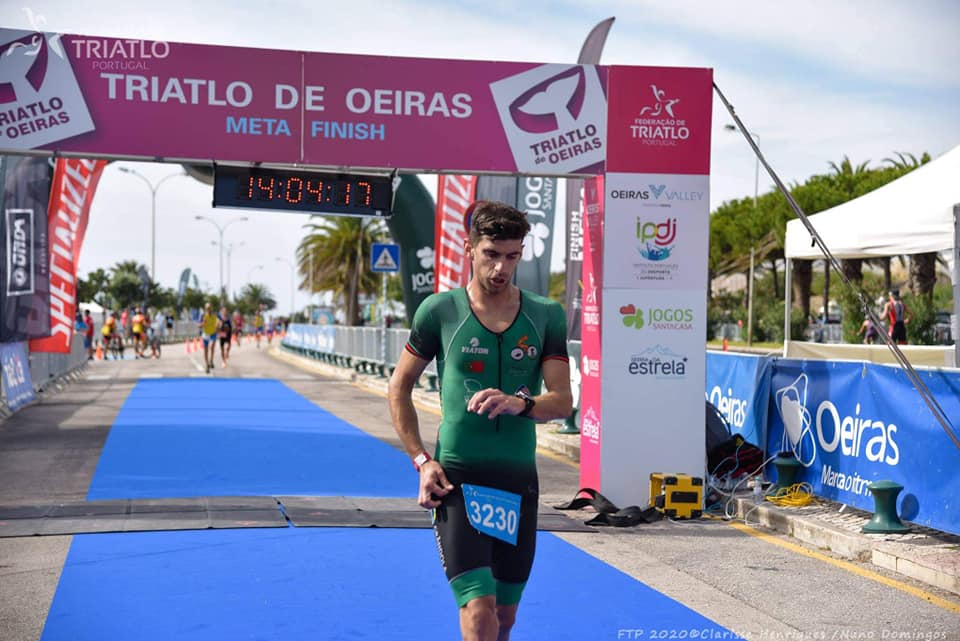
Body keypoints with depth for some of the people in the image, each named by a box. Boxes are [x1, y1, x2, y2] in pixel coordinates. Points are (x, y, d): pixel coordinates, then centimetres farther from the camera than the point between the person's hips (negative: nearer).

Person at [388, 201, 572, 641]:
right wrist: (421, 460, -2)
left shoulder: (547, 316, 5)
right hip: (455, 479, -3)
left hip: (518, 481, 3)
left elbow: (563, 401, 0)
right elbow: (399, 388, 8)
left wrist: (520, 403, -22)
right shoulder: (439, 311, -1)